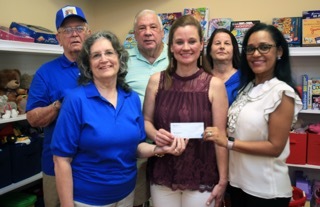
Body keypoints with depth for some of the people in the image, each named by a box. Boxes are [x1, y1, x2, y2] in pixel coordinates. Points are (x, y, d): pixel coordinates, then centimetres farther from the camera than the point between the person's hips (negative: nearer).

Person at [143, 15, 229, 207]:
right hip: (162, 176, 2)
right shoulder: (157, 81, -3)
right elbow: (146, 120, 7)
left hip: (202, 179, -1)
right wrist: (155, 134, -14)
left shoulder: (214, 84, -8)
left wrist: (223, 180, -4)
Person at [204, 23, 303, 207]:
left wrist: (228, 143, -22)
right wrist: (219, 138, -4)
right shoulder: (247, 87, 4)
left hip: (266, 190, -6)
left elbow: (275, 147, -19)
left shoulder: (282, 93, -16)